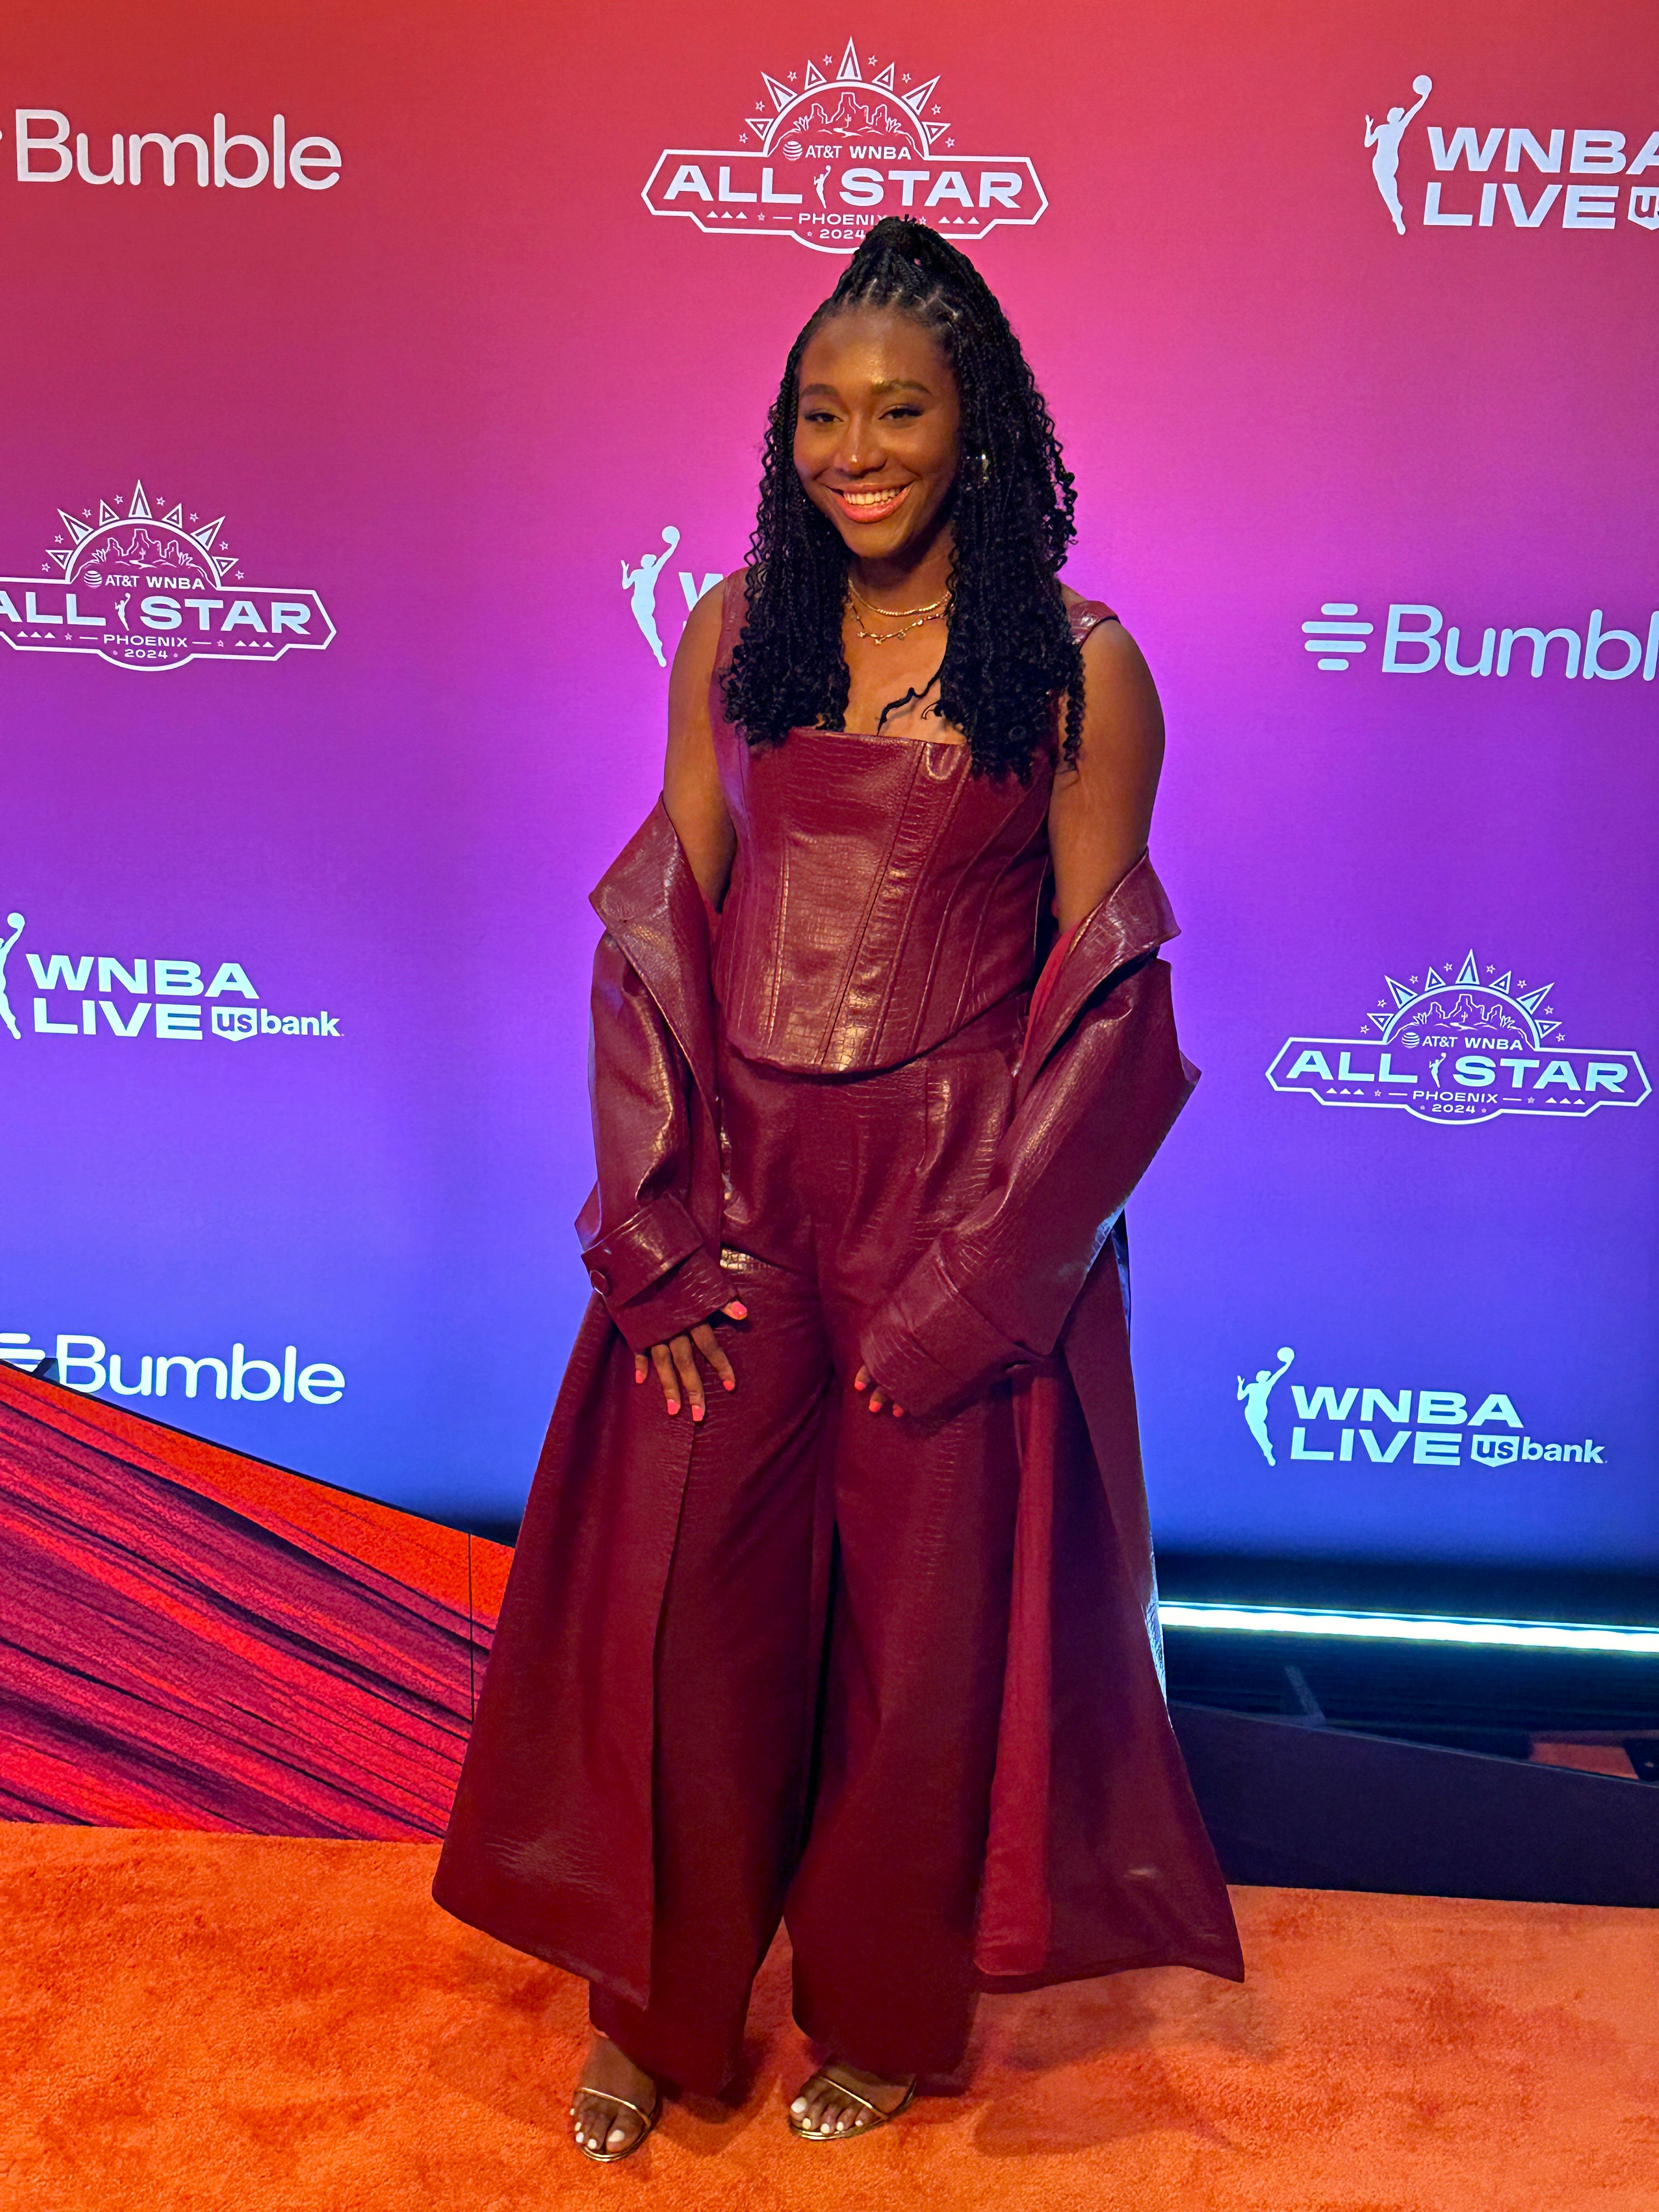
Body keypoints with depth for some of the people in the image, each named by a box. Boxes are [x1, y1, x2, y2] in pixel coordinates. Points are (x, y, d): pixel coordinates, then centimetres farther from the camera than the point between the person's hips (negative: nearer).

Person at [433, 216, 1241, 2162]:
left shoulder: (1080, 669, -4)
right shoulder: (735, 631, 5)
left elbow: (1101, 994, -6)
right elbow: (663, 927, 3)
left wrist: (969, 1273, -11)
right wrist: (667, 1231, -6)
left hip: (967, 1208, -2)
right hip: (735, 1187, 3)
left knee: (927, 1626, 10)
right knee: (678, 1600, 8)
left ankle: (884, 2015, 37)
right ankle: (657, 2001, 35)